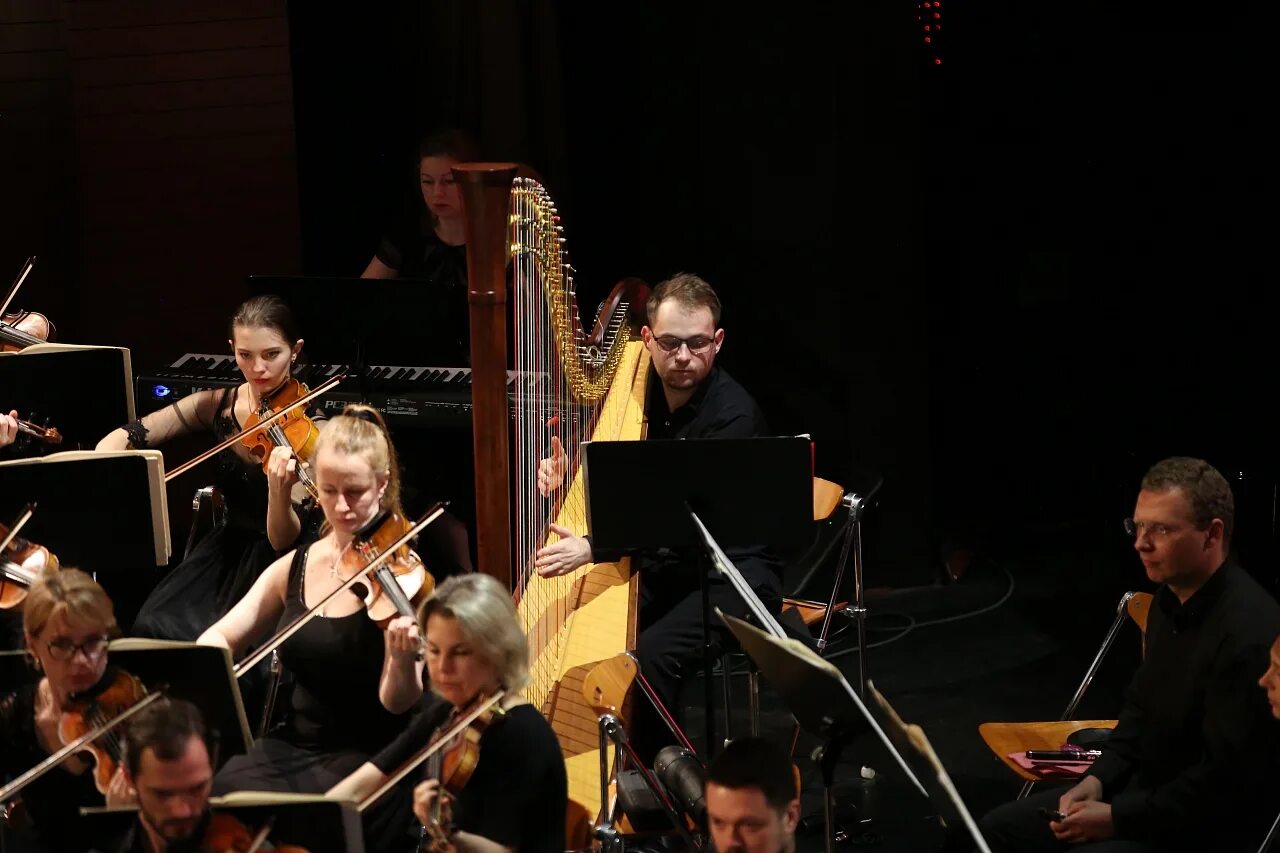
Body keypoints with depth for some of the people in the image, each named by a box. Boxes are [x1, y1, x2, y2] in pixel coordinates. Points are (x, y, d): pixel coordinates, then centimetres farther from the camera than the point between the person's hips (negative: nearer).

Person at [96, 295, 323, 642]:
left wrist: (280, 491, -42)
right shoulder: (218, 405, -1)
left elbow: (283, 540, -21)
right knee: (154, 626, -21)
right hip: (228, 550, 5)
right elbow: (123, 438, 2)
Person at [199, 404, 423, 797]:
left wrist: (403, 658, -36)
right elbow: (219, 638, 11)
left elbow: (397, 703, -14)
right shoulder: (296, 567, 7)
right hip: (292, 745, 5)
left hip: (368, 756, -5)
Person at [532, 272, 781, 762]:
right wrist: (567, 478, -11)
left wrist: (593, 549, -40)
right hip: (659, 566, 7)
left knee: (648, 655, -29)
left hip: (732, 577, -7)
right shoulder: (638, 394, 1)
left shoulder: (734, 415, -20)